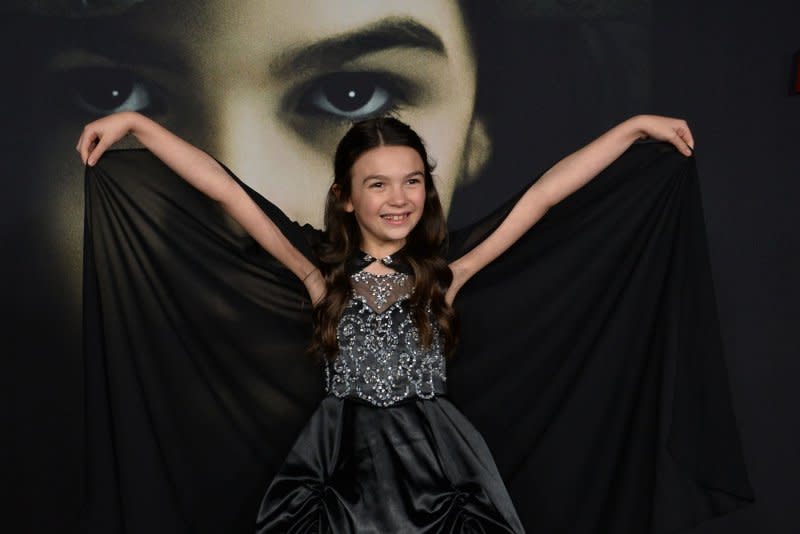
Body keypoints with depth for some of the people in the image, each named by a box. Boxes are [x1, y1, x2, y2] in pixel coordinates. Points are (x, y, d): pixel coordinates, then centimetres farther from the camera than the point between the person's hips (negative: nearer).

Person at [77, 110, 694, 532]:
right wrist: (134, 122, -2)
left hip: (436, 464, 0)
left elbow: (544, 193, -3)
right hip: (342, 466, 0)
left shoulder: (445, 276, -2)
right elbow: (225, 189, -4)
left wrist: (636, 125, 1)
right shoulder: (323, 277, -2)